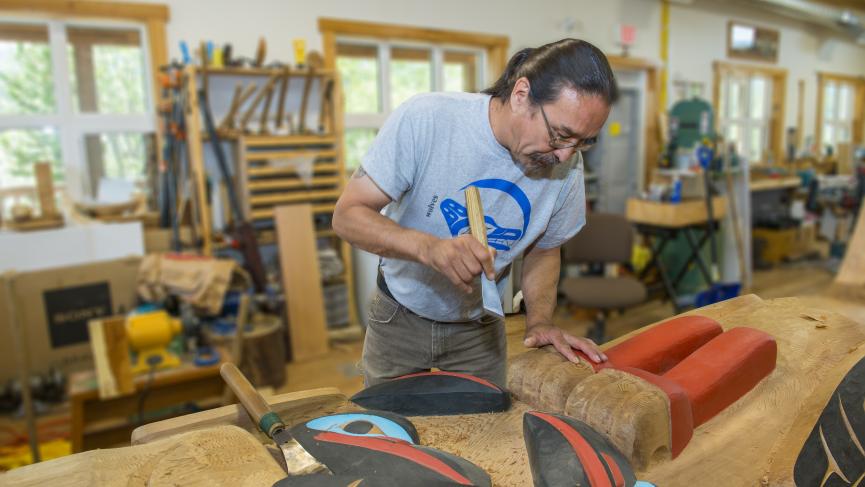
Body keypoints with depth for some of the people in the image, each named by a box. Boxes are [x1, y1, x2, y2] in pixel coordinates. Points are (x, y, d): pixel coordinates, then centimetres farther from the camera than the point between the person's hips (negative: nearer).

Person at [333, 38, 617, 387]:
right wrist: (428, 247, -41)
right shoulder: (424, 119, -27)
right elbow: (347, 215, -24)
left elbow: (543, 250, 1)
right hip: (400, 318, -1)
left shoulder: (568, 165, -15)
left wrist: (539, 321, -17)